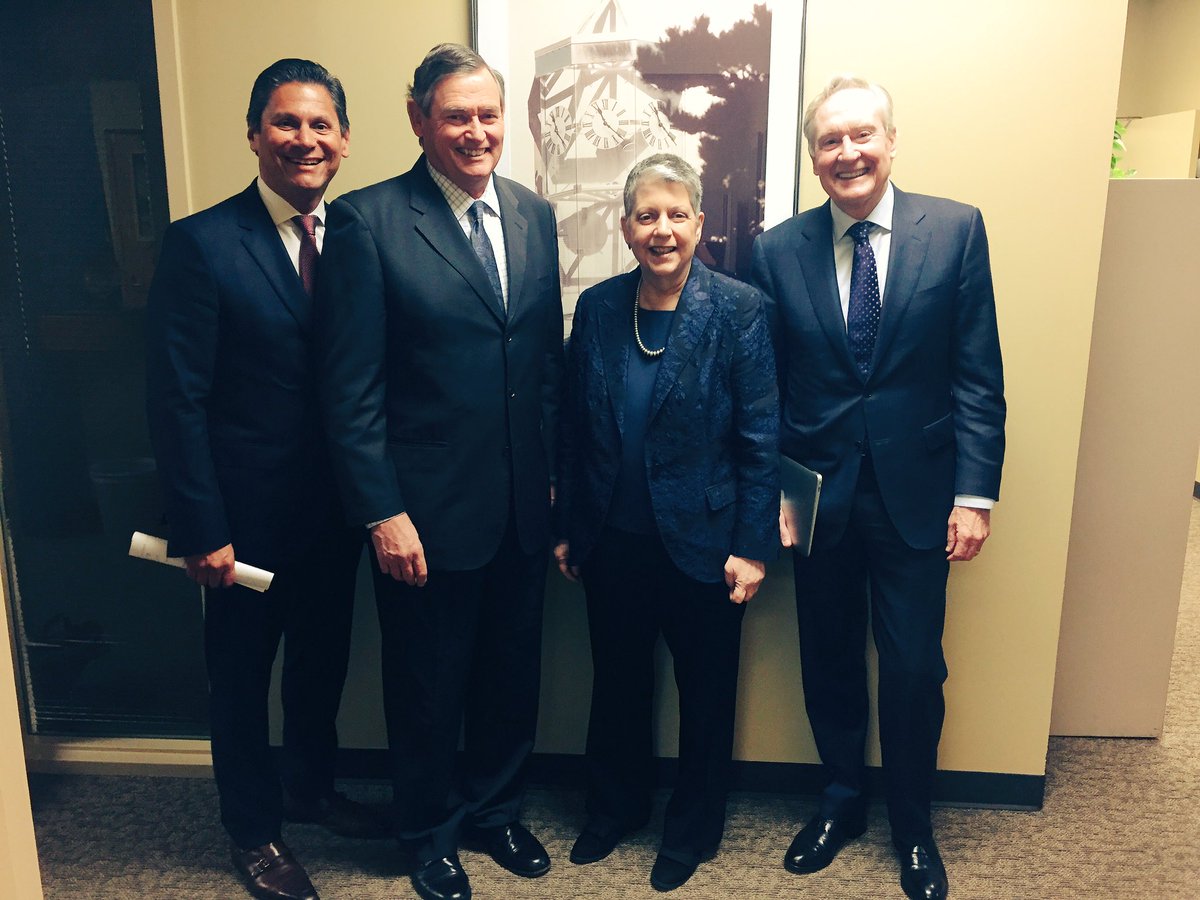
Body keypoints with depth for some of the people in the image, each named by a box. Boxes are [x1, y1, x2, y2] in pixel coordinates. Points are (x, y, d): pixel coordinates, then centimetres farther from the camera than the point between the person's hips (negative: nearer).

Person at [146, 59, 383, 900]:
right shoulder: (202, 243, -13)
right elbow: (178, 400, -13)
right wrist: (202, 531, -14)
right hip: (249, 511, -4)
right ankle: (255, 829, 38)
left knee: (324, 658, 21)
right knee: (242, 672, 15)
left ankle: (313, 788, 47)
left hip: (338, 505, 5)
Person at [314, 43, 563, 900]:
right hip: (426, 507, -4)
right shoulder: (368, 220, -10)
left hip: (524, 504, 5)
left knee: (512, 672, 19)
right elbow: (351, 387, -11)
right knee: (429, 684, 15)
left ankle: (496, 809, 45)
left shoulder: (535, 215, 6)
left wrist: (559, 474, 8)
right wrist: (382, 513, -13)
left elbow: (550, 357, 9)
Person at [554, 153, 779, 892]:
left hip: (702, 543, -3)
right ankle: (615, 809, 43)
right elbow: (575, 427, 4)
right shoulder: (598, 307, 0)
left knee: (705, 691, 14)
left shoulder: (740, 310, -9)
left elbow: (761, 438, -10)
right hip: (614, 541, 3)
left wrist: (754, 548, -11)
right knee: (618, 684, 19)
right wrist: (567, 528, 5)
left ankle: (694, 830, 38)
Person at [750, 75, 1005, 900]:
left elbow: (978, 373, -3)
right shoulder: (779, 249, 0)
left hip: (914, 492, -1)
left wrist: (976, 491, -8)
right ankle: (842, 801, 39)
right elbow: (768, 388, 2)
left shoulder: (956, 229, -2)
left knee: (914, 670, 8)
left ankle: (913, 826, 33)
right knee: (828, 661, 14)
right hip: (817, 494, 1)